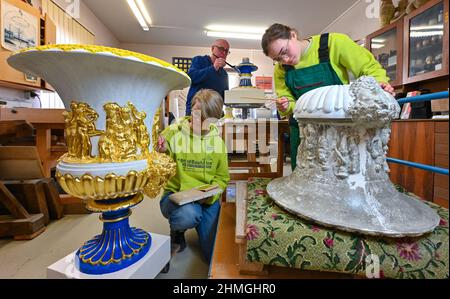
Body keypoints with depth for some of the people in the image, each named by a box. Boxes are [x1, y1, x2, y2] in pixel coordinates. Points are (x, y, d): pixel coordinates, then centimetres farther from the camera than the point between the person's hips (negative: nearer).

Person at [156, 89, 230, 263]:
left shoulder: (217, 141, 0)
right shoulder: (173, 133, -7)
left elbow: (222, 177, 5)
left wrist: (210, 194, -15)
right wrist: (160, 152, -27)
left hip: (207, 199, 2)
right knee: (188, 215, -36)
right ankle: (177, 231, 3)